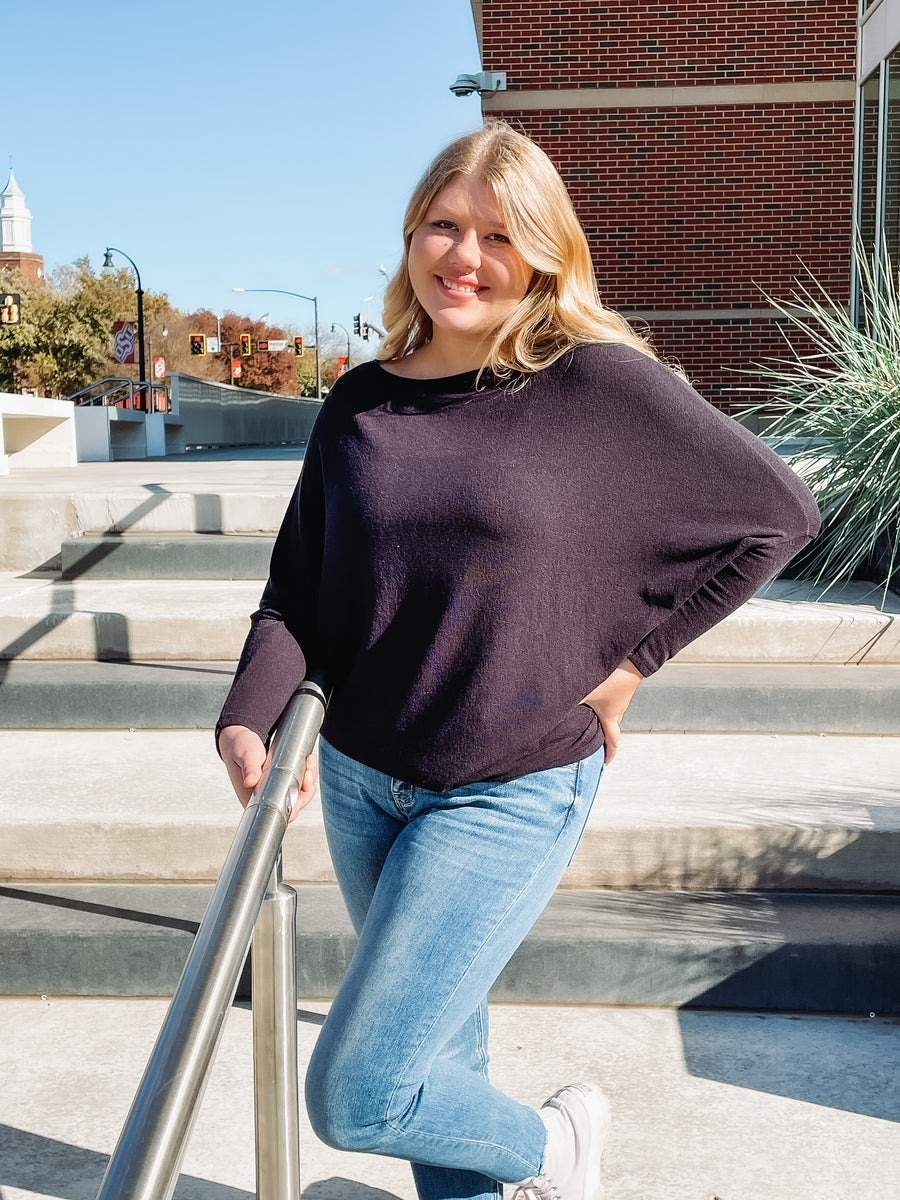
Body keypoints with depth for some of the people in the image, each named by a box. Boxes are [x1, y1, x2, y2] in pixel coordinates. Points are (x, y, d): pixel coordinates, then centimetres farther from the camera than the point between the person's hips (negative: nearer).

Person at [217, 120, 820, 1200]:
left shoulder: (600, 383, -11)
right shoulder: (359, 404, 1)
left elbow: (777, 512, -4)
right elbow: (297, 589, 5)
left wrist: (632, 658, -6)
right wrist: (250, 717, -13)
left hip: (511, 794, -4)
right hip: (358, 776, 5)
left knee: (354, 1097, -3)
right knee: (437, 1045, 20)